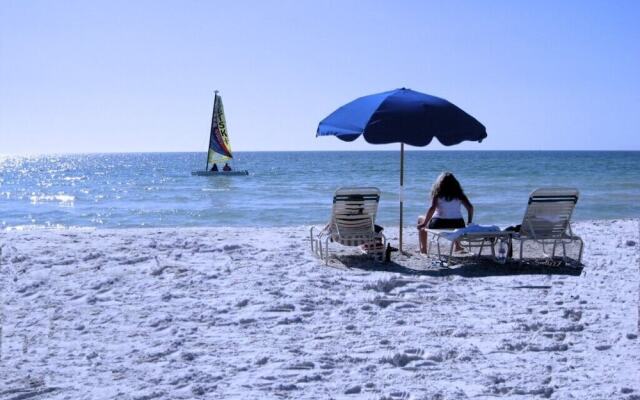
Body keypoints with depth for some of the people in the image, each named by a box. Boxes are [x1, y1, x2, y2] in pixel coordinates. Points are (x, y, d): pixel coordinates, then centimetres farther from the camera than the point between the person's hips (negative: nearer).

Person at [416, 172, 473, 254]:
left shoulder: (438, 192, 1)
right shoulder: (458, 193, 10)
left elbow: (432, 208, -13)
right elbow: (470, 207, 2)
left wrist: (424, 223, -6)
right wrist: (469, 223, 14)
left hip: (439, 225, -4)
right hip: (458, 225, 4)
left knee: (421, 219, 26)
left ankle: (423, 248, 21)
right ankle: (458, 246, 49)